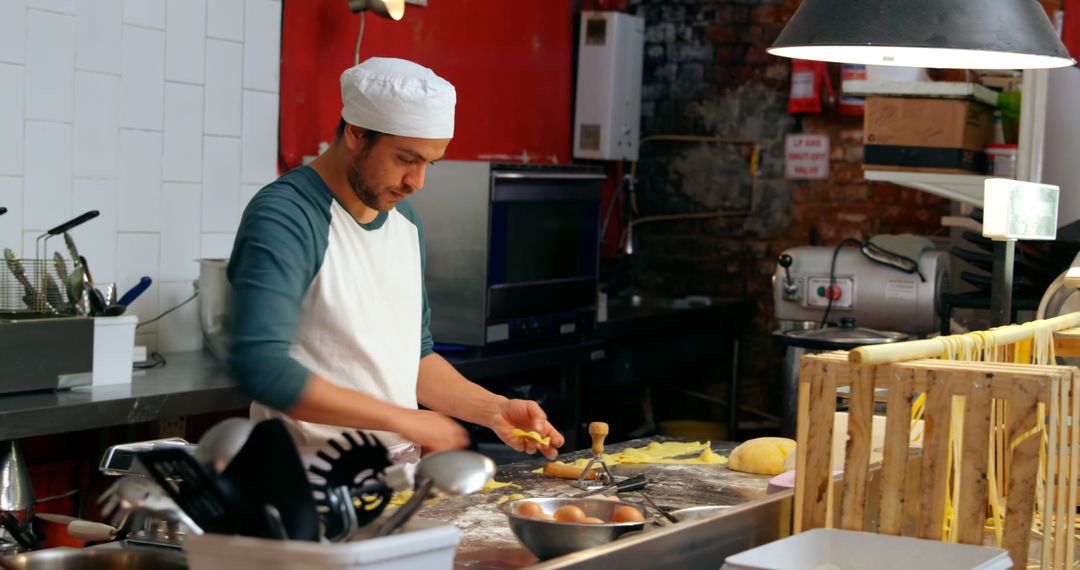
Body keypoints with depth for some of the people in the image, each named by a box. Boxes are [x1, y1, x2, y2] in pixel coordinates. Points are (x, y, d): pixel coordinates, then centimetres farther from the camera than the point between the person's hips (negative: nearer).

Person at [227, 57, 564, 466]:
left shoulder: (403, 218, 13)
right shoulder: (283, 218, -13)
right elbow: (261, 368, -25)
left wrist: (493, 410, 7)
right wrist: (402, 419, -20)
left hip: (401, 470, 6)